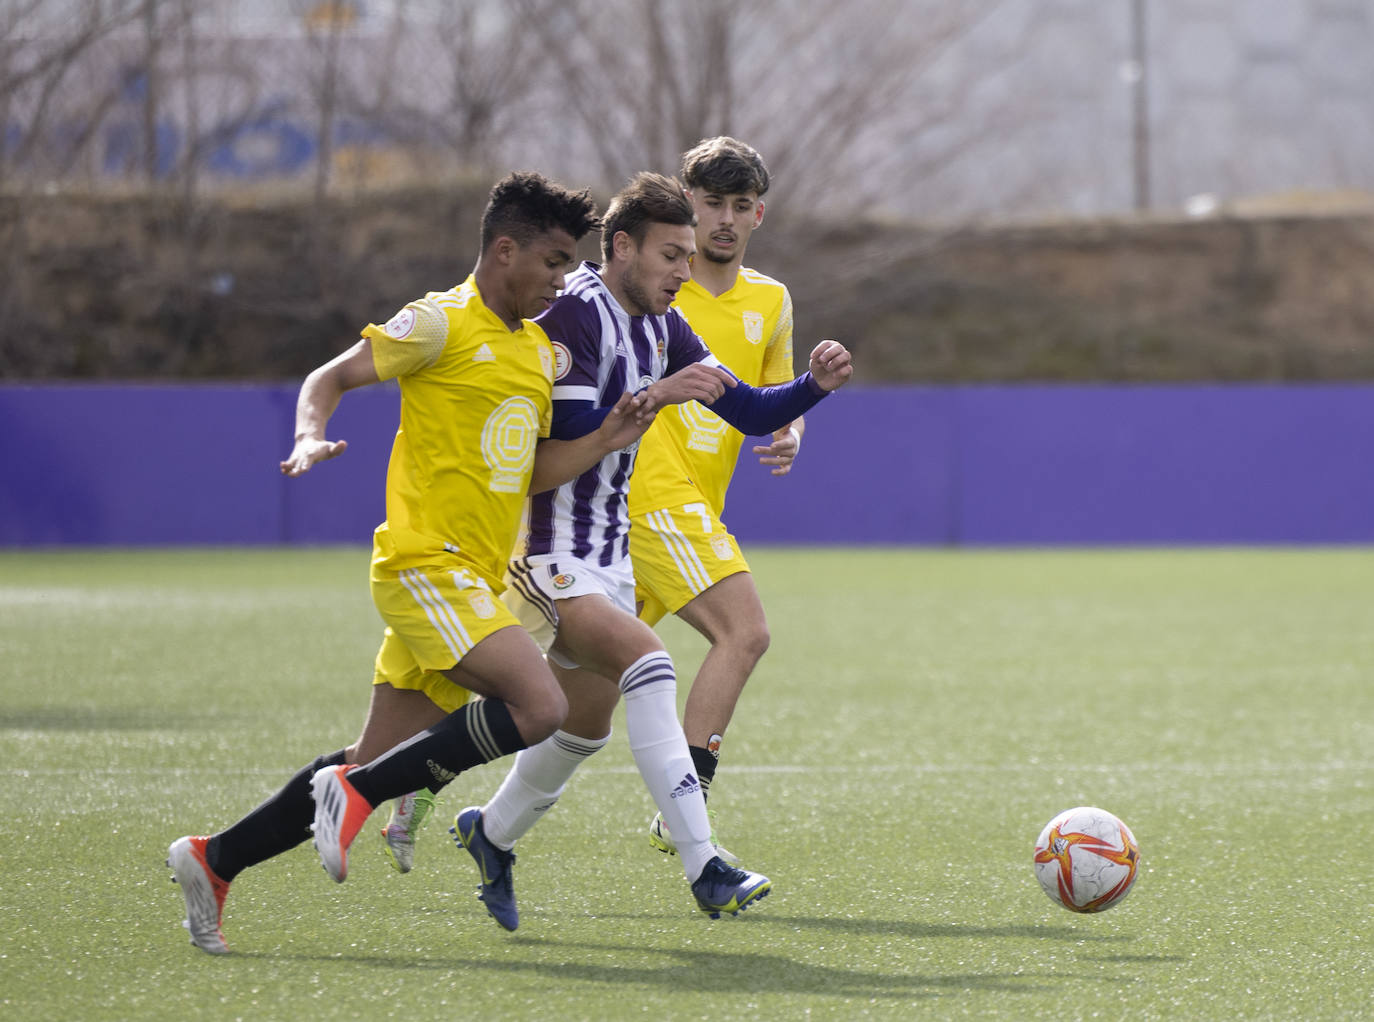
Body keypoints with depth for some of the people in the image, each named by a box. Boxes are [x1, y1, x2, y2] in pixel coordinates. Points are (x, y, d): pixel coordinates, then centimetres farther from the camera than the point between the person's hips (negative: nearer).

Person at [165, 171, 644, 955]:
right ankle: (353, 794, -14)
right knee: (540, 706, -24)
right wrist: (311, 436, -23)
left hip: (473, 580, 9)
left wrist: (605, 440, 6)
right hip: (426, 561, -9)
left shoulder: (540, 351, 19)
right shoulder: (443, 324, -6)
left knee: (378, 768, 8)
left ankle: (215, 859, 19)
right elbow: (333, 377, -4)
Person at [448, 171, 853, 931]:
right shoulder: (572, 315, -18)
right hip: (545, 550, -10)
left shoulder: (661, 327, 9)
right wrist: (654, 398, -32)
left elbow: (748, 413, 9)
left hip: (608, 553, 10)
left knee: (585, 724, 18)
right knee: (647, 665, -27)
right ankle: (703, 870, -32)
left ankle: (491, 832, 44)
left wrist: (815, 385, -8)